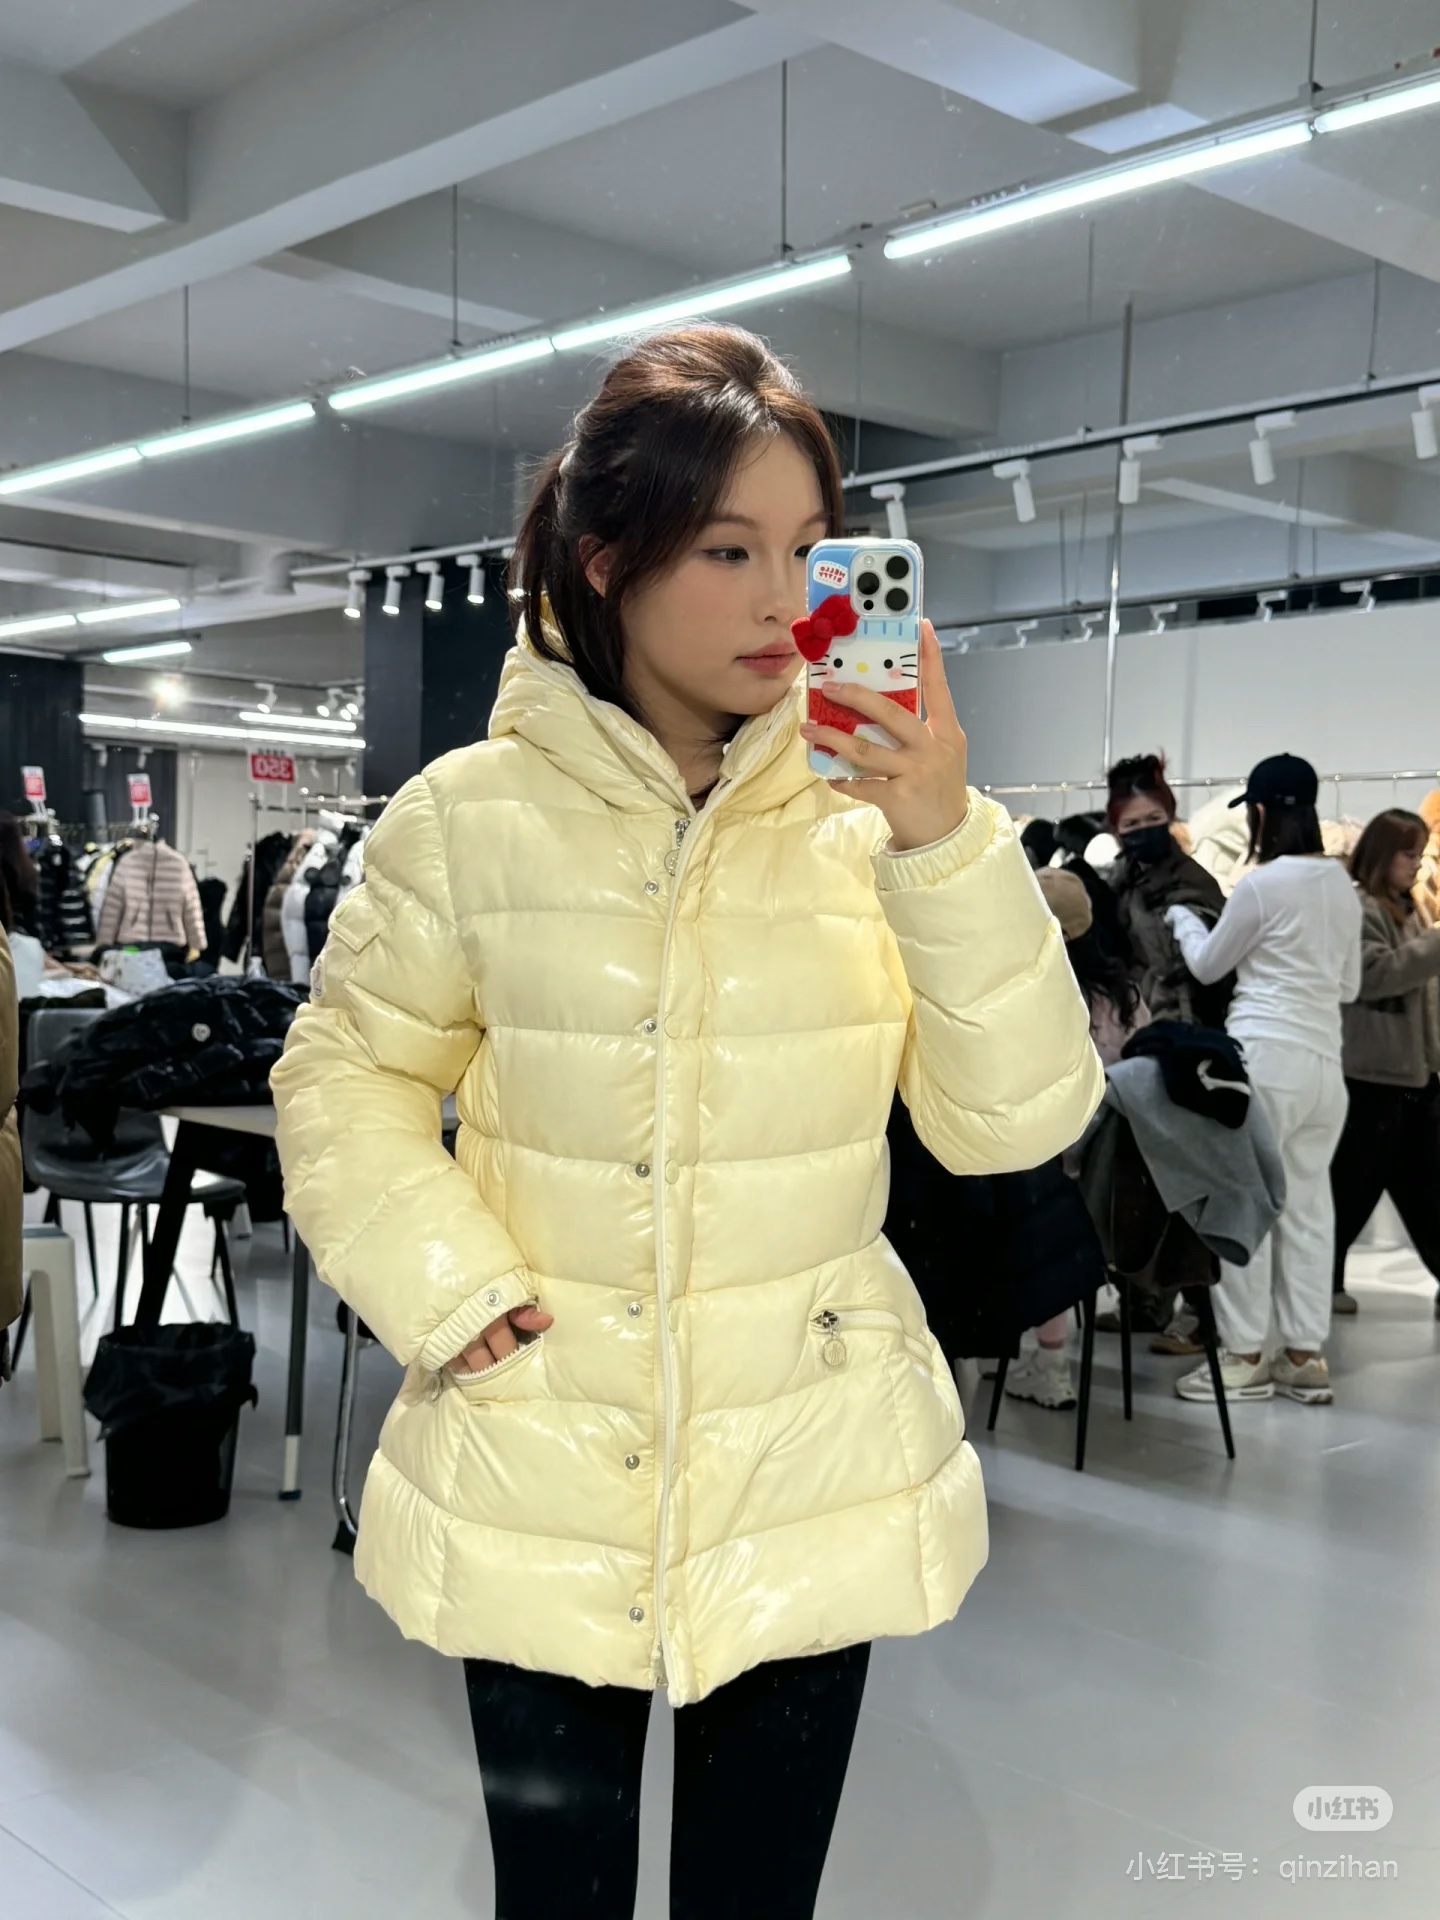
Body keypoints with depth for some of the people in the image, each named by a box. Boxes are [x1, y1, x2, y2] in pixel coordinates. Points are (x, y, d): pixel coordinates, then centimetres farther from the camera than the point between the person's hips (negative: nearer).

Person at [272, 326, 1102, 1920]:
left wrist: (944, 841, -20)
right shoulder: (474, 816, -6)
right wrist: (447, 1291, -9)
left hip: (809, 1490, 1)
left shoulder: (866, 808, -6)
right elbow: (344, 1079, 4)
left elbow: (1015, 1123, -10)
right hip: (539, 1486, 0)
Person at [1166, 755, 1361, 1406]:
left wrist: (1181, 916, 22)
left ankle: (1245, 1356, 2)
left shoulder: (1262, 884, -9)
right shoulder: (1344, 888, 13)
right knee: (1307, 1204, 9)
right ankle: (1305, 1354, 12)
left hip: (1263, 1055, -7)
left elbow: (1207, 965, 5)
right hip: (1325, 1061, 7)